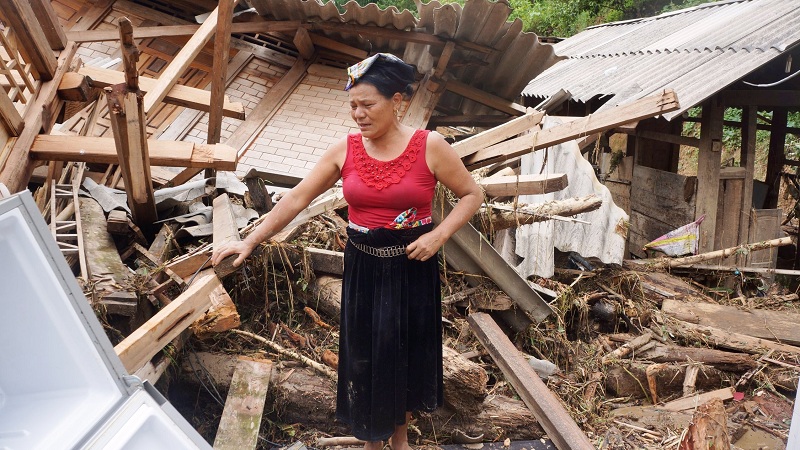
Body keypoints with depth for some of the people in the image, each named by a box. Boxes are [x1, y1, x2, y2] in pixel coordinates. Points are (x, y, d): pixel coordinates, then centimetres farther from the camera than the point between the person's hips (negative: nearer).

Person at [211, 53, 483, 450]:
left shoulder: (430, 147, -12)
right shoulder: (344, 150, -5)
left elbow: (472, 194, -3)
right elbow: (296, 198, -5)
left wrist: (439, 235, -17)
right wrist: (250, 241, -10)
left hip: (412, 268, -1)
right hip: (363, 267, 1)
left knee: (407, 353, 14)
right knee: (364, 356, 10)